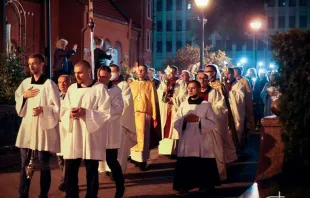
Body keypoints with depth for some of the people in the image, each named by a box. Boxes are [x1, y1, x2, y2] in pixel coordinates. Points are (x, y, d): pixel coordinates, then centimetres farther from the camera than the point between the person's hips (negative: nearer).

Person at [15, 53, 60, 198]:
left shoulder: (49, 84, -7)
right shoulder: (25, 82, 10)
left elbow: (57, 107, -8)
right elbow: (18, 103, 17)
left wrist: (43, 109, -24)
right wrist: (24, 96, -2)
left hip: (43, 128, -5)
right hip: (27, 127, 5)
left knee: (43, 165, 2)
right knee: (25, 164, 9)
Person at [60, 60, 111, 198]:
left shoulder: (100, 88, -3)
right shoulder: (71, 89, 11)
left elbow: (105, 113, -8)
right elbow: (63, 111, 10)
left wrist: (86, 113, -19)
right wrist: (70, 113, -12)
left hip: (91, 137, -4)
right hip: (73, 136, 4)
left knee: (91, 172, 4)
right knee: (70, 172, 4)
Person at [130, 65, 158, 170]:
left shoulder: (150, 85, 6)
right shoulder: (132, 84, 14)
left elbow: (153, 101, 4)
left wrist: (154, 117, -1)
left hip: (144, 114, -3)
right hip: (132, 114, 3)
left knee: (143, 137, -5)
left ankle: (143, 160, -2)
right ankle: (134, 157, 13)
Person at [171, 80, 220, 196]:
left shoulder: (206, 105, -1)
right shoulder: (183, 105, 8)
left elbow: (213, 124, -5)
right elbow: (175, 123, 5)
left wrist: (198, 120, -15)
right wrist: (184, 119, -13)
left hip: (202, 142, -2)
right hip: (186, 141, 2)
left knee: (203, 166, 5)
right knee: (185, 165, 0)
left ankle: (205, 185, 20)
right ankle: (184, 186, 9)